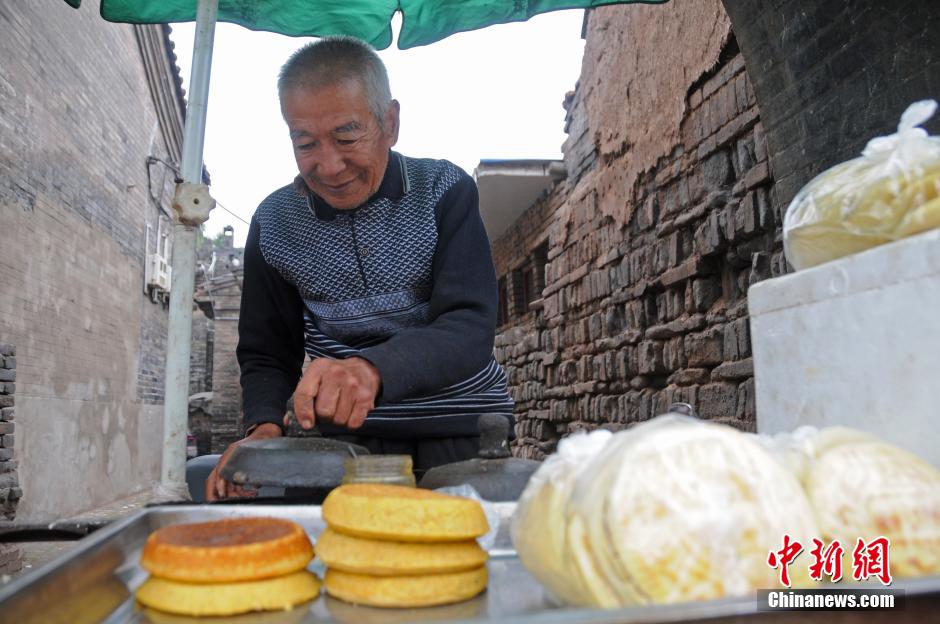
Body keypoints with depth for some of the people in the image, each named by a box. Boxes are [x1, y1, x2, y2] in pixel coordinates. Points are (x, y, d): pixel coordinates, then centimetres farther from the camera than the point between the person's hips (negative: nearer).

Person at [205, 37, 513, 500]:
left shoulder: (445, 190, -5)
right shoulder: (274, 222, 3)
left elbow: (470, 329, -17)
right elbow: (266, 355, 10)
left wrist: (373, 368, -36)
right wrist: (264, 427, -12)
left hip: (461, 433, -2)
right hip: (346, 442, 3)